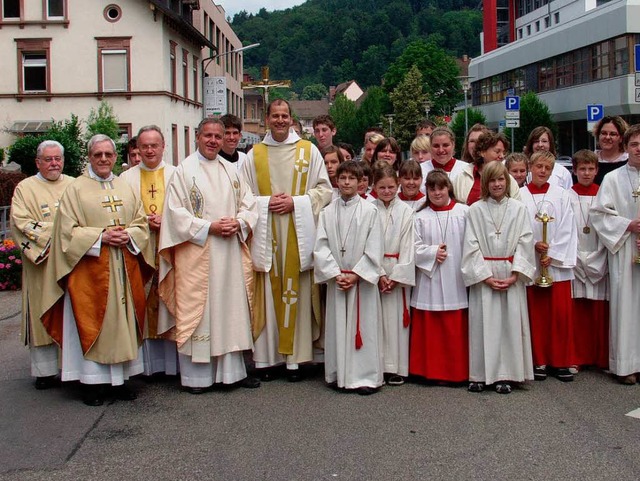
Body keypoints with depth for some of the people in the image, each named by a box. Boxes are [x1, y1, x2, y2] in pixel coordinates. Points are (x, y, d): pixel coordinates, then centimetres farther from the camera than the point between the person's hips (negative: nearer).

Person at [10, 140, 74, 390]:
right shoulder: (25, 188, 2)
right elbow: (21, 223, -8)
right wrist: (53, 232, -16)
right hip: (41, 265, -3)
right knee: (43, 316, 0)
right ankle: (44, 371, 7)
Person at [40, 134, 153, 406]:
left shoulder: (126, 187, 13)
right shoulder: (75, 189, 0)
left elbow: (142, 222, 12)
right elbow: (68, 230, -6)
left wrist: (128, 235, -8)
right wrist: (101, 236, -17)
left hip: (124, 269, 4)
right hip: (91, 269, -4)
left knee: (123, 321, 6)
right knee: (91, 323, -2)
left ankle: (120, 378, 15)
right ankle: (92, 383, 5)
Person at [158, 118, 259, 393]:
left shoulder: (230, 170, 14)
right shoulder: (184, 171, -3)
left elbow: (248, 203, 14)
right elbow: (176, 213, -8)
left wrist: (239, 222, -7)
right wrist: (209, 228, -15)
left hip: (230, 254, 5)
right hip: (197, 255, -5)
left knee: (232, 308, 8)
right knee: (196, 311, -2)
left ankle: (233, 369, 17)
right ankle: (196, 375, 7)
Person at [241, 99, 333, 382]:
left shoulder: (308, 151, 8)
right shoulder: (254, 154, 10)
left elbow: (325, 189, 4)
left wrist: (295, 202, -8)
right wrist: (266, 203, -8)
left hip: (297, 234, -1)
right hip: (265, 234, 1)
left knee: (296, 293, -1)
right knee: (267, 295, 0)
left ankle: (294, 357, 6)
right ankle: (265, 358, 6)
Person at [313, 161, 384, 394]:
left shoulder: (369, 211, -2)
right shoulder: (328, 212, 5)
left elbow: (374, 249, -6)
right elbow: (321, 246, 1)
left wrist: (355, 275, -11)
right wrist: (336, 274, -9)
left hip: (362, 279, -2)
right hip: (335, 279, 3)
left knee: (363, 326, 0)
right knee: (337, 326, 6)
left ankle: (366, 376, 7)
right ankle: (338, 374, 17)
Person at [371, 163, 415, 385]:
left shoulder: (406, 211, 1)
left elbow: (408, 247, -1)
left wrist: (396, 276, -8)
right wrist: (379, 274, -8)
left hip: (398, 272, 0)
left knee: (397, 317, 0)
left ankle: (397, 367, 8)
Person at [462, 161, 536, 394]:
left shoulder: (518, 209, 5)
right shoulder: (476, 210, 2)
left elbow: (525, 242, 0)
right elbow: (471, 246, -2)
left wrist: (515, 274, -10)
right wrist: (486, 276, -10)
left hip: (511, 275, 1)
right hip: (483, 275, -1)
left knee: (511, 322, 1)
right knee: (483, 322, 0)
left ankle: (505, 375, 8)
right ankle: (480, 375, 8)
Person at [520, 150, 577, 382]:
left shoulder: (561, 195, 6)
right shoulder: (519, 196, 2)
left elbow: (567, 230, 1)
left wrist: (552, 254, -8)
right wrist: (533, 244, -14)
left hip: (557, 263, 1)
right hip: (531, 263, 0)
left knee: (561, 313, 0)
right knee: (536, 313, 3)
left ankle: (562, 362, 10)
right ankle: (539, 361, 14)